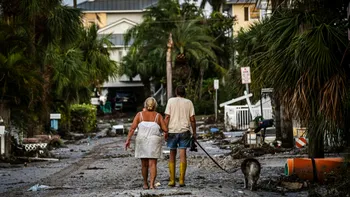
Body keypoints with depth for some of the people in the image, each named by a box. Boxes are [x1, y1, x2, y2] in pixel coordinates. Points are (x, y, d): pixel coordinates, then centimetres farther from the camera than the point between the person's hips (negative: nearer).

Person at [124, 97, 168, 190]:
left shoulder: (139, 114, 4)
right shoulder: (158, 116, 3)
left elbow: (132, 127, -6)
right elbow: (165, 129, -2)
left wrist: (128, 140, -8)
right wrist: (166, 134, 19)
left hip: (142, 142, 1)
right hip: (154, 142, -1)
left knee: (144, 164, 13)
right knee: (152, 164, -2)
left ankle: (145, 184, 22)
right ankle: (152, 184, -14)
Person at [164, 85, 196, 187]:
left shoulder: (171, 101, 1)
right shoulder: (188, 102, 3)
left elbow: (167, 117, -5)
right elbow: (192, 119, 0)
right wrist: (194, 133, 8)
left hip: (172, 130, 0)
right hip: (184, 131, 0)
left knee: (172, 154, 10)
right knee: (182, 155, -1)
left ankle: (172, 180, 9)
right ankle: (181, 180, -4)